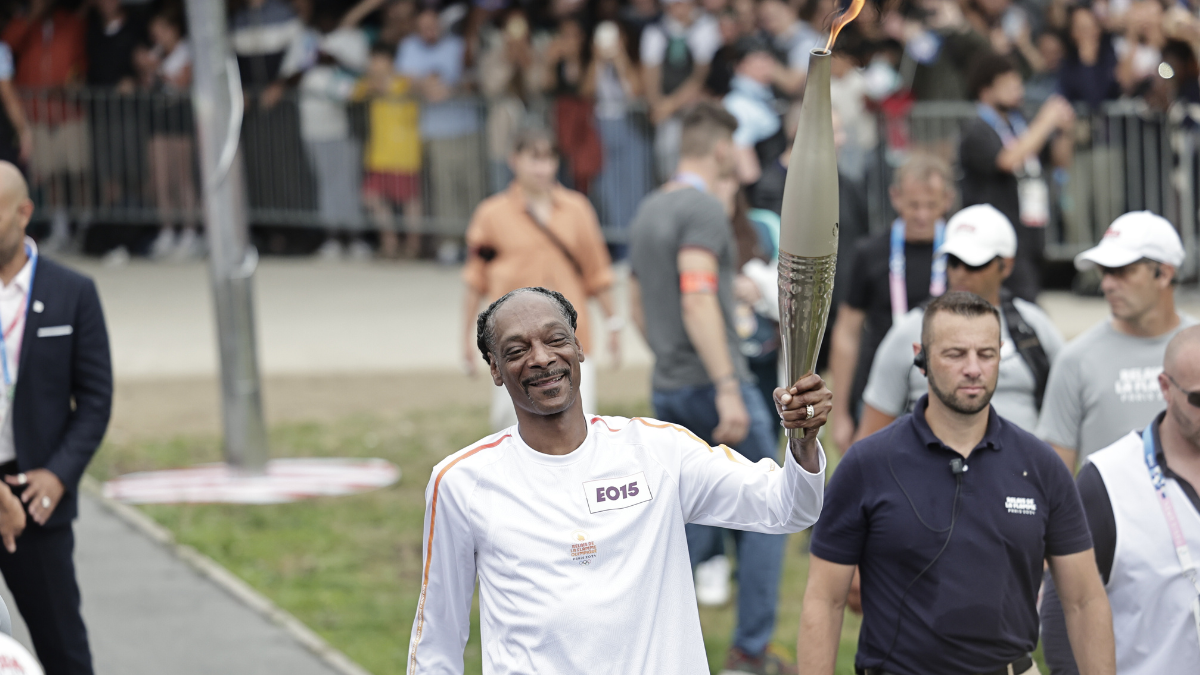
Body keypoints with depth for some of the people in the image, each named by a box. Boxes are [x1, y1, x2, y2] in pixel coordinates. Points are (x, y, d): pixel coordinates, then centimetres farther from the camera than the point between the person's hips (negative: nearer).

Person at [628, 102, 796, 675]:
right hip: (713, 383, -8)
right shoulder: (703, 209, -14)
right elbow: (697, 299, -25)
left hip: (668, 388, 8)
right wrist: (727, 387, -28)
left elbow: (637, 304, 21)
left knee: (700, 527, 15)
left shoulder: (649, 210, 14)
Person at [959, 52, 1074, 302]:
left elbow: (1061, 158, 22)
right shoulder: (976, 132, -7)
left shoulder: (1020, 124, 15)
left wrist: (1065, 130, 1)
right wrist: (1045, 122, -18)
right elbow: (1009, 160, -24)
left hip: (1031, 236, 8)